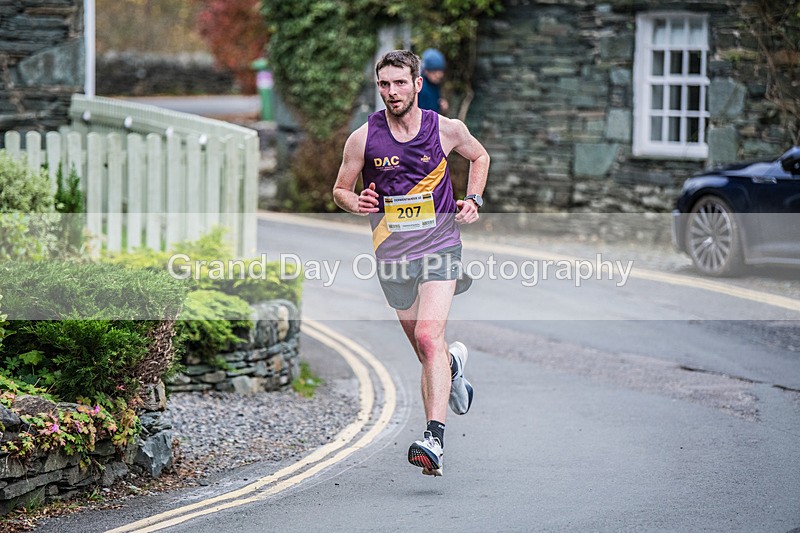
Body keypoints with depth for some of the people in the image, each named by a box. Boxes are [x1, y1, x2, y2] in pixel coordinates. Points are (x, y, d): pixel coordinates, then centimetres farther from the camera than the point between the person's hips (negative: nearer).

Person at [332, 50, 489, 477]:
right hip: (392, 254, 2)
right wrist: (356, 203, -14)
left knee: (429, 335, -22)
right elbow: (340, 189, 8)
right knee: (425, 351, 12)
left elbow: (480, 157, 18)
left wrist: (473, 199, 3)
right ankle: (454, 365, 51)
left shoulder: (446, 130, -3)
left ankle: (434, 439, -30)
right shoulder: (363, 138, -4)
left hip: (439, 246, -2)